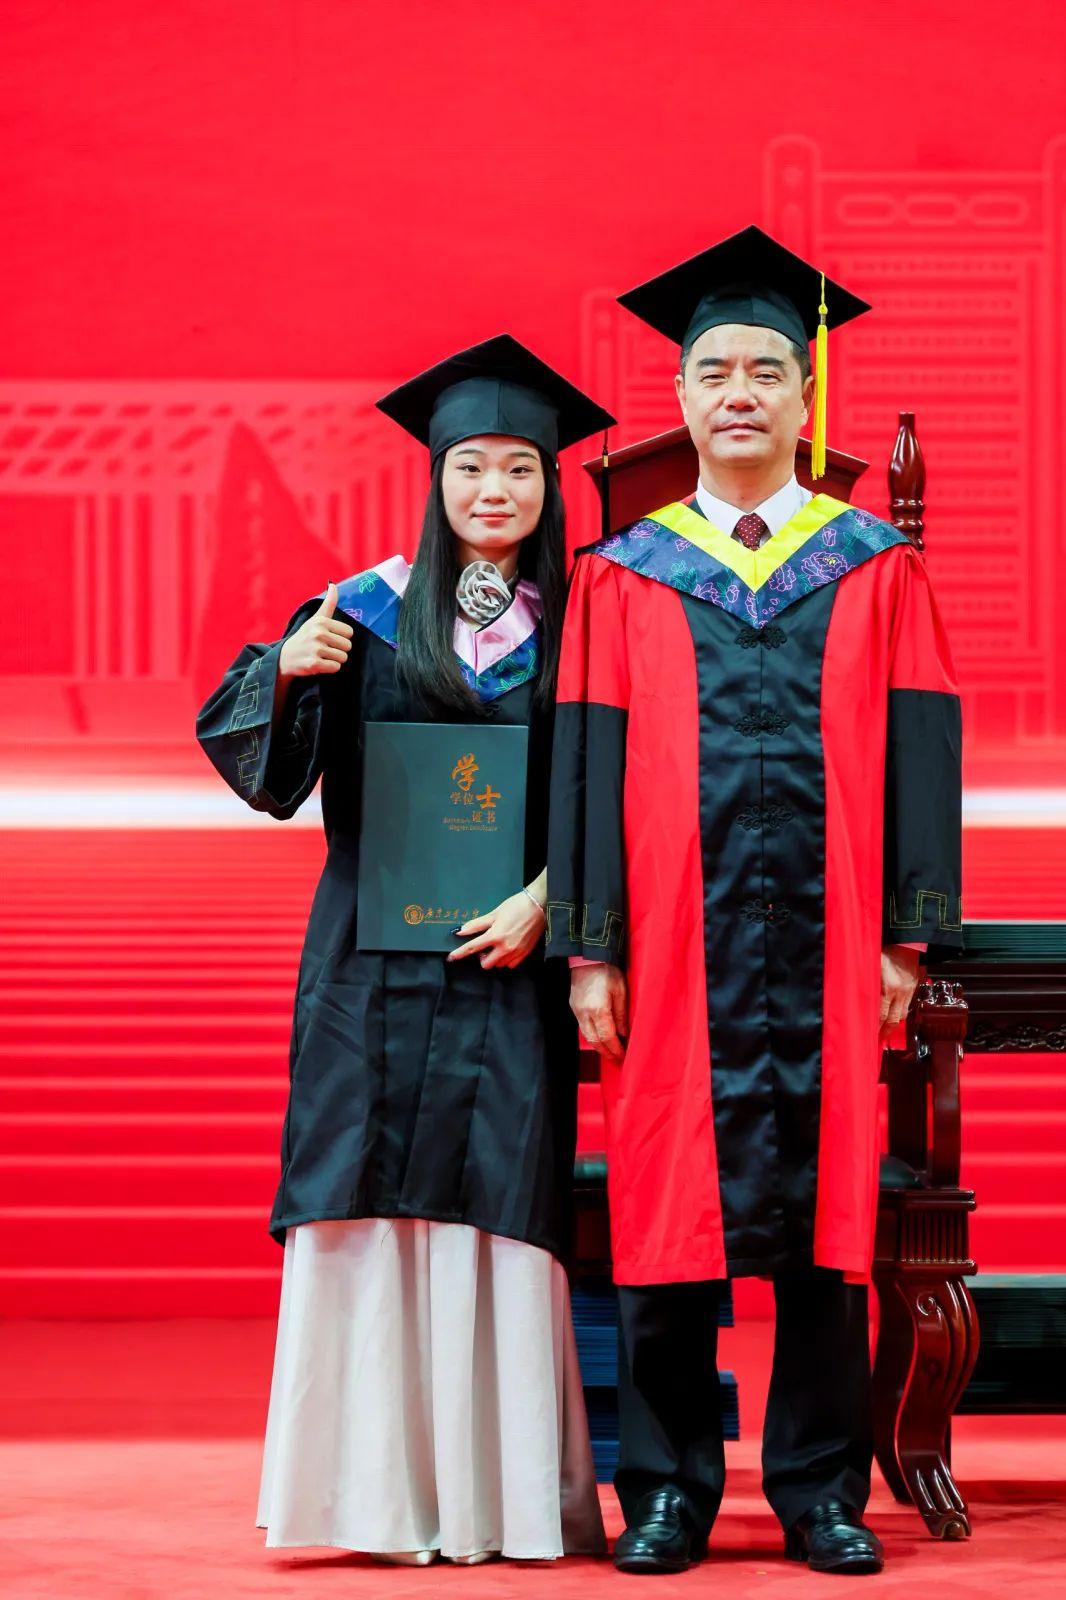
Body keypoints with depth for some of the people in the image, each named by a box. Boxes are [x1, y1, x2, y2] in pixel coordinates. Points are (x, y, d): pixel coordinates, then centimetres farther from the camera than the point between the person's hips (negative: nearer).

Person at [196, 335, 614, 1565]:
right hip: (376, 958, 0)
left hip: (508, 954, 0)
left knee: (494, 1204, -4)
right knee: (373, 1203, -2)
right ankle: (381, 1483, 3)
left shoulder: (575, 628, 5)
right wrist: (287, 670, -18)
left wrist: (542, 900, -11)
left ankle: (496, 1493, 1)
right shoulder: (367, 611, 5)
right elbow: (252, 751, 2)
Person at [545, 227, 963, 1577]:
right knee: (670, 1208, 1)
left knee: (823, 1209, 2)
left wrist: (907, 939, -3)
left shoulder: (877, 571, 9)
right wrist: (589, 950, -2)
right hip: (676, 949, 0)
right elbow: (587, 766, 5)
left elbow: (920, 755, 5)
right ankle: (668, 1490, 9)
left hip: (825, 945, 0)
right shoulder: (623, 579, 9)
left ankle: (821, 1489, 10)